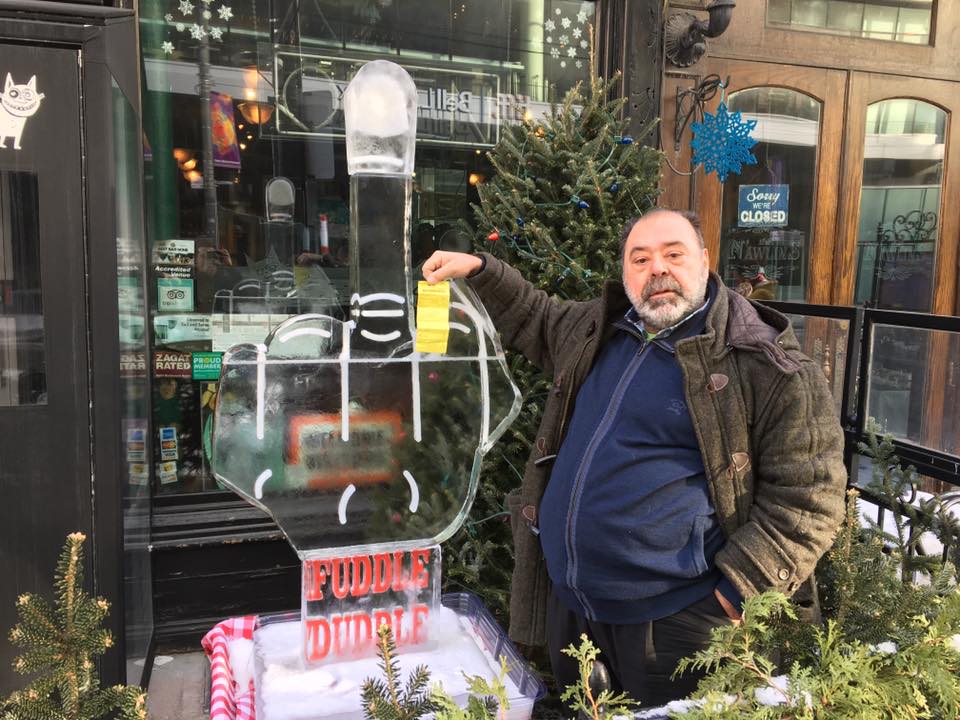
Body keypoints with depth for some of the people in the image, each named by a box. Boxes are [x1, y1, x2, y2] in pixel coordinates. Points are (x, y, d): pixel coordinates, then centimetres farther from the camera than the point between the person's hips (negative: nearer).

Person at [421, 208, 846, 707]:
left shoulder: (766, 365, -13)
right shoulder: (598, 330, 6)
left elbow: (808, 496, -12)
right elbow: (533, 320, 26)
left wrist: (739, 593, -17)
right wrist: (480, 271, 15)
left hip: (673, 619, -6)